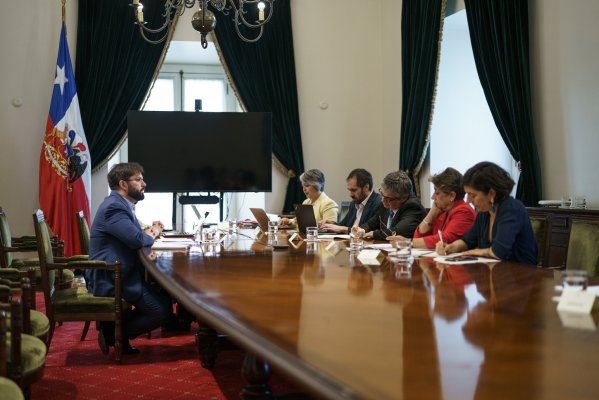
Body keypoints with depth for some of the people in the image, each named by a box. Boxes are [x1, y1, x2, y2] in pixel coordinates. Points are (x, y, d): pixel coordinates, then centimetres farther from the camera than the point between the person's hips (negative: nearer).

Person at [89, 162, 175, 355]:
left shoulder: (120, 204, 15)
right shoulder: (114, 206, -18)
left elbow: (132, 235, 20)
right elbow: (137, 240, -28)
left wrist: (147, 232, -2)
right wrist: (150, 235, -6)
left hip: (118, 274, 11)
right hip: (112, 280, -11)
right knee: (164, 309, -15)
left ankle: (114, 325, 11)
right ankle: (113, 334, 0)